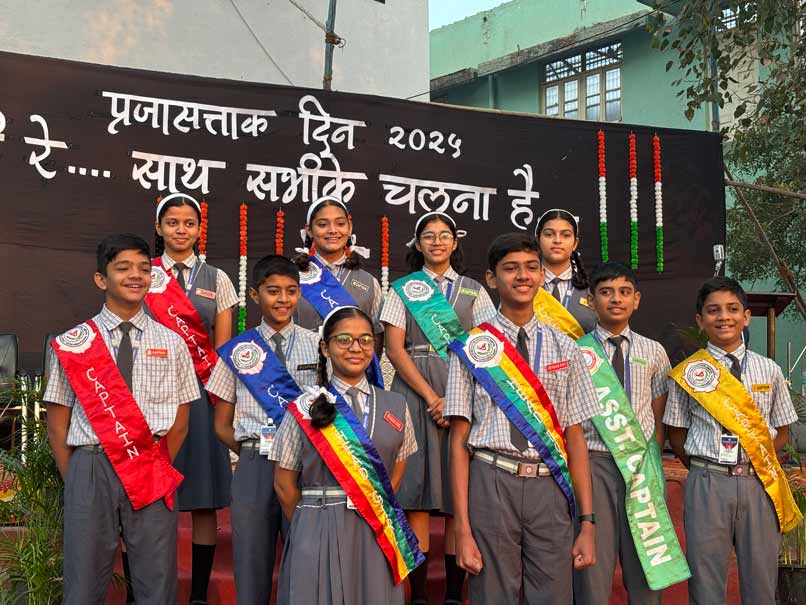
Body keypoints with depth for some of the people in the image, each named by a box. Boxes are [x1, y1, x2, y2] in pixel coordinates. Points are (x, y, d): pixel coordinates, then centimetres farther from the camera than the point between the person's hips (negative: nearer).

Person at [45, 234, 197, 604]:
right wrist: (75, 481, 1)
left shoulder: (171, 343, 8)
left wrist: (156, 470, 3)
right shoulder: (73, 344, 5)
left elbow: (180, 422, 10)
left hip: (152, 473, 1)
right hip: (90, 467, -1)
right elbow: (57, 423, 6)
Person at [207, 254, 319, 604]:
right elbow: (222, 425, 11)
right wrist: (252, 452, -2)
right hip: (255, 466, 1)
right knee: (252, 566, 7)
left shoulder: (317, 346, 6)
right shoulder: (238, 351, 8)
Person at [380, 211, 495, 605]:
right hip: (415, 392, -1)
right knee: (417, 494, -4)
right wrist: (430, 397, -11)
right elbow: (395, 349, 0)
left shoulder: (473, 291, 13)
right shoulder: (403, 289, 10)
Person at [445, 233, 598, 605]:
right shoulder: (473, 348, 3)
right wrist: (462, 530, -5)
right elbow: (460, 440, 0)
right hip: (491, 483, -2)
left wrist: (587, 522, 5)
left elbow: (575, 438, 11)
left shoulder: (564, 348, 12)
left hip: (550, 488, 2)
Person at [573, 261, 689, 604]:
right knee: (592, 570, 1)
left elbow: (658, 419, 13)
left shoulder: (654, 353, 11)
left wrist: (652, 465, 4)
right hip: (593, 462, -2)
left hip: (642, 466, 3)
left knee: (646, 573, 6)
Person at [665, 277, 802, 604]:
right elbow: (677, 436, 6)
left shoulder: (769, 371, 6)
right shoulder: (688, 373, 1)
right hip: (707, 484, -2)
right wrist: (705, 468, 0)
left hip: (759, 485, 2)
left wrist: (757, 463, 2)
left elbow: (781, 432, 12)